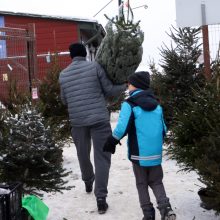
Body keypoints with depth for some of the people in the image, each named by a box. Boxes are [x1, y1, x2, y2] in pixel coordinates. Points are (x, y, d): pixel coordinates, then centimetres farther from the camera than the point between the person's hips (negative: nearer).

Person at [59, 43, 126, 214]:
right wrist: (125, 86, 18)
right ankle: (101, 198, -7)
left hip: (77, 121, 3)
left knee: (83, 154, 23)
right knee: (102, 158, -1)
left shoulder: (63, 74, 6)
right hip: (99, 119, -3)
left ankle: (88, 182, 45)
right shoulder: (94, 66, -3)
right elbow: (109, 91, 1)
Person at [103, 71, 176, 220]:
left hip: (139, 154, -4)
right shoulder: (157, 105, 7)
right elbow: (164, 129, 11)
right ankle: (165, 206, -6)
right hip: (156, 153, 4)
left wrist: (111, 142, -6)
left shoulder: (129, 104, -10)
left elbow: (121, 128, -19)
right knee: (156, 182, 16)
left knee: (142, 184, 12)